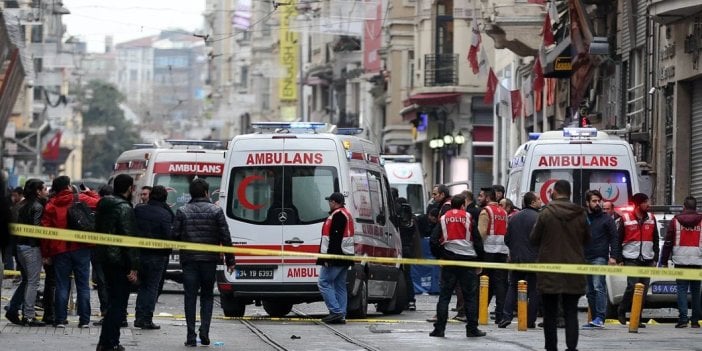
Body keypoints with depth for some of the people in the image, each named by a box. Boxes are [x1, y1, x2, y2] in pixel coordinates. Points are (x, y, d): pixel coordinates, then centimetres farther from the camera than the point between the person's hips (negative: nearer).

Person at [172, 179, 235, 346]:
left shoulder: (182, 212, 0)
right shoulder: (216, 211, -1)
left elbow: (175, 235, -3)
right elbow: (225, 237, -2)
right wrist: (230, 260, 4)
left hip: (189, 259, 0)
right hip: (209, 260, 0)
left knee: (190, 297, 2)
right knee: (207, 296, 12)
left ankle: (191, 337, -2)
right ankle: (204, 332, -2)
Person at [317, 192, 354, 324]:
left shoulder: (337, 215, -14)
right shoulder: (347, 214, 19)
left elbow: (335, 239, -21)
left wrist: (329, 257, -23)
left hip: (335, 256, -10)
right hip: (345, 256, 10)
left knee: (324, 282, -7)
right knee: (340, 285, 10)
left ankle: (336, 311, -14)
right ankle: (341, 315, 8)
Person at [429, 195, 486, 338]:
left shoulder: (443, 218, 5)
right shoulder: (468, 217, 0)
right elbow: (477, 239, 0)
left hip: (449, 260, 2)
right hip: (468, 259, -2)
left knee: (444, 295, 5)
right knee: (470, 295, 4)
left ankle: (439, 328, 1)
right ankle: (472, 329, 3)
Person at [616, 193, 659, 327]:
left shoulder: (651, 218, 10)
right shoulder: (626, 218, -1)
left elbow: (655, 240, 15)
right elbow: (618, 240, 3)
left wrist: (655, 258, 8)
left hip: (647, 260, 4)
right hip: (631, 259, -4)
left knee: (643, 289, 2)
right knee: (632, 286, -15)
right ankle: (621, 311, 6)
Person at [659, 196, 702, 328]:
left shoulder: (676, 221, 2)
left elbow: (668, 243, 2)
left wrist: (664, 261, 8)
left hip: (681, 261, -1)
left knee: (682, 290, -1)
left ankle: (683, 318, -11)